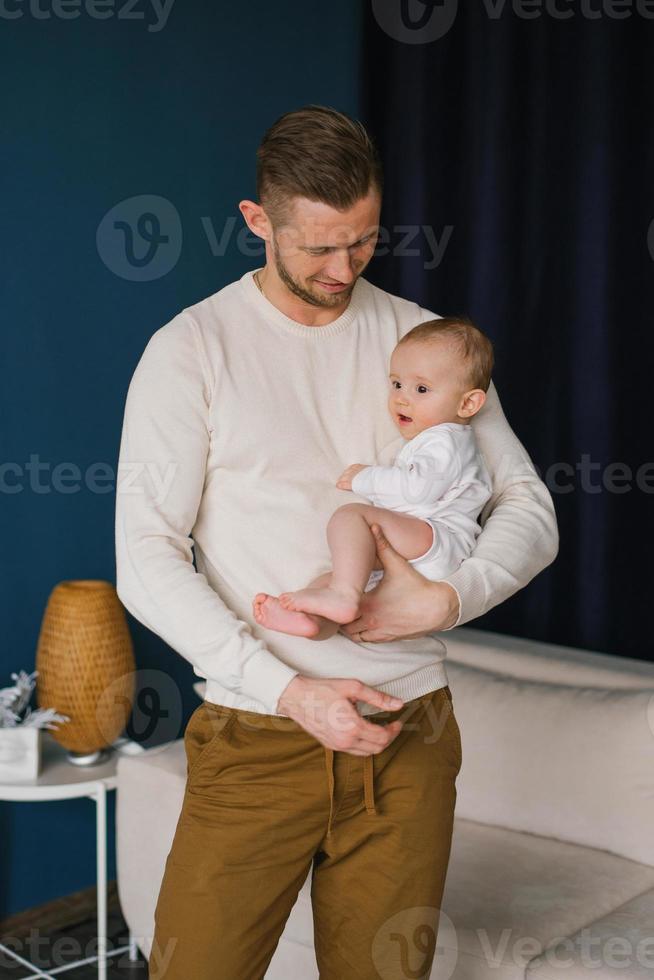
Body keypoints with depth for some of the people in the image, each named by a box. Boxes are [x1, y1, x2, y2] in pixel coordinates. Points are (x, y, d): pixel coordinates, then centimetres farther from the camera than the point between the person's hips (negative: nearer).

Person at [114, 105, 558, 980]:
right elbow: (147, 562, -10)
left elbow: (529, 510, 8)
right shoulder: (191, 350, -3)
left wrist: (447, 600, -12)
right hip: (256, 735, -2)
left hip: (407, 736, 3)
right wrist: (291, 691, -17)